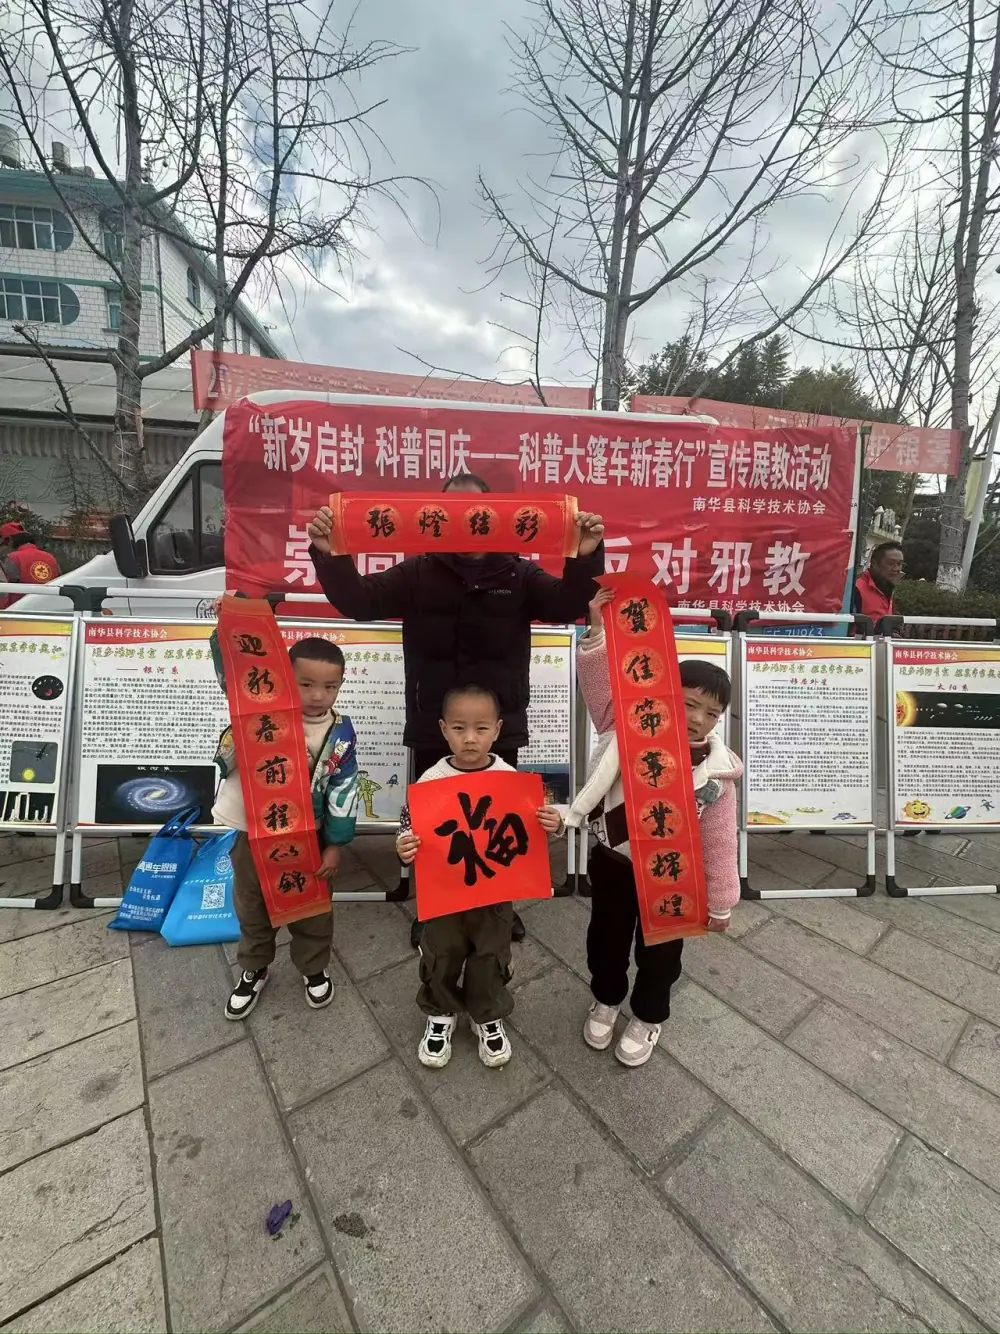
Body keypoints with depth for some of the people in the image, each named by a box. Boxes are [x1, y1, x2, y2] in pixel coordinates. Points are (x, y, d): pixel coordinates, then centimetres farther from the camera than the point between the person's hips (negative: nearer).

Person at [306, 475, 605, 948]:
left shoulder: (518, 574, 3)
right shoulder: (417, 573, 3)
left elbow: (567, 605, -9)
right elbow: (358, 600, -4)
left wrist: (585, 557, -27)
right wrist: (330, 555, -21)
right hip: (433, 728, 0)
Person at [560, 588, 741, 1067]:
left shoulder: (716, 775, -14)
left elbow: (719, 845, -6)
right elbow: (599, 680, -24)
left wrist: (720, 903, 0)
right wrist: (598, 631, -37)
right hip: (611, 861, 1)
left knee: (659, 952, 21)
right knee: (606, 939, 23)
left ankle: (648, 1017, 51)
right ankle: (606, 1000, 53)